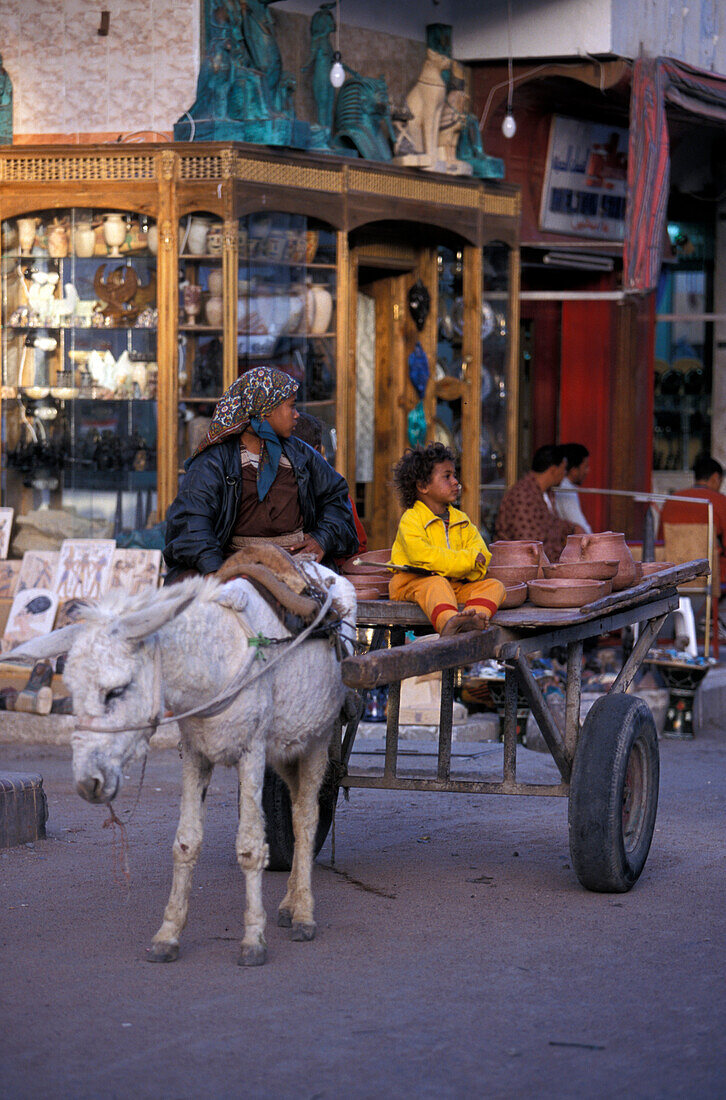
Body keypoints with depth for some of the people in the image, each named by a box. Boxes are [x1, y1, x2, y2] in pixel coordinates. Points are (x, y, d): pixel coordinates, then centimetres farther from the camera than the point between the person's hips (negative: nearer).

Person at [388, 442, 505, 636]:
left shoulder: (461, 519, 18)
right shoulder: (410, 520, -6)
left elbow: (480, 552, 8)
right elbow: (422, 556, -22)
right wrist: (467, 560, -21)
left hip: (455, 583, 6)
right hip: (412, 583, -6)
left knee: (494, 586, -15)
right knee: (436, 584, -38)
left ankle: (476, 615, -51)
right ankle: (448, 622, -71)